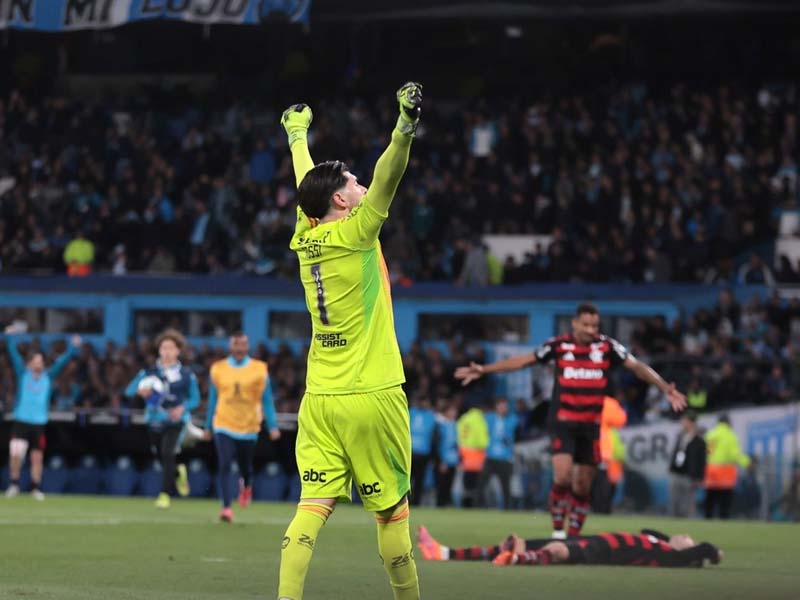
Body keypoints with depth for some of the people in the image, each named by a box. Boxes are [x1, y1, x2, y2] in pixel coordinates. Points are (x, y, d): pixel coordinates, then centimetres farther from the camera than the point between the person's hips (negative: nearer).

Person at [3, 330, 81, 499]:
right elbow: (13, 354, -2)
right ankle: (14, 484, 4)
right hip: (21, 421, -2)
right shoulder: (23, 374, 5)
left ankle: (36, 488, 14)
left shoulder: (48, 377, 11)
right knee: (16, 454, -13)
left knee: (37, 457, 4)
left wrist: (73, 348, 5)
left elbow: (62, 362, 11)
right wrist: (9, 338, -10)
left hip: (39, 423, 2)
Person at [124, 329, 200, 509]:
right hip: (155, 420, 3)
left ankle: (165, 494, -16)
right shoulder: (149, 372, 2)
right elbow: (129, 390, -3)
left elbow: (195, 399, 6)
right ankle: (179, 473, 45)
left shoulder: (186, 375, -1)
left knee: (167, 453, -20)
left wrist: (183, 408, -14)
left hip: (176, 421, -3)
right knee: (161, 457, 10)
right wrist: (140, 390, -26)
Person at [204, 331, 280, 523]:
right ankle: (226, 508, -14)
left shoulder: (259, 370, -1)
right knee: (224, 466, -15)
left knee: (245, 467, 13)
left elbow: (267, 400, 1)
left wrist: (273, 426, -7)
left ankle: (246, 486, 48)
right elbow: (213, 399, 12)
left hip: (248, 427, 0)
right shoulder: (218, 369, 2)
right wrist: (208, 426, 15)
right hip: (224, 426, 0)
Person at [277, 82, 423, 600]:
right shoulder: (355, 234, -9)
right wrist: (404, 130, -36)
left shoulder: (307, 237, 8)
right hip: (372, 397, -6)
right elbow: (386, 179, -24)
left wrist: (298, 137, 42)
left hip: (320, 399, 6)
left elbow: (306, 183, 25)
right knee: (393, 511, 3)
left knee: (313, 506, -3)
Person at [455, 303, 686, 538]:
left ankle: (573, 535, 20)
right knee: (562, 476, -19)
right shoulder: (559, 345, -5)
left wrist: (665, 387, -13)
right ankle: (558, 531, -4)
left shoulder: (607, 346, -3)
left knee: (582, 486, 7)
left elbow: (637, 366, -2)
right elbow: (522, 360, 0)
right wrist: (483, 370, -3)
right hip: (563, 422, -2)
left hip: (591, 425, 2)